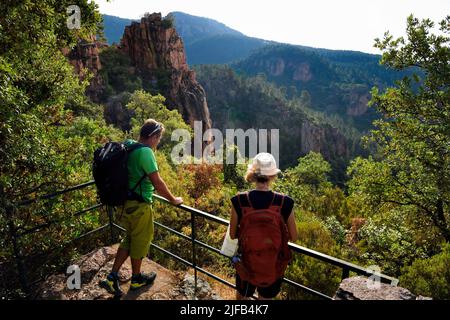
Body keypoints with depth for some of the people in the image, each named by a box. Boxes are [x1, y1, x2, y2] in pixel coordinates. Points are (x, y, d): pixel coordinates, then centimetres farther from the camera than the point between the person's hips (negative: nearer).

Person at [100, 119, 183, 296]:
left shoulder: (128, 146, 5)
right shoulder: (145, 152, -23)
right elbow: (158, 183, -23)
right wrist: (173, 200, -9)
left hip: (126, 202, 8)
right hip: (139, 206, -8)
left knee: (130, 238, 23)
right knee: (140, 240, 13)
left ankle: (112, 277, 24)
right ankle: (136, 279, 33)